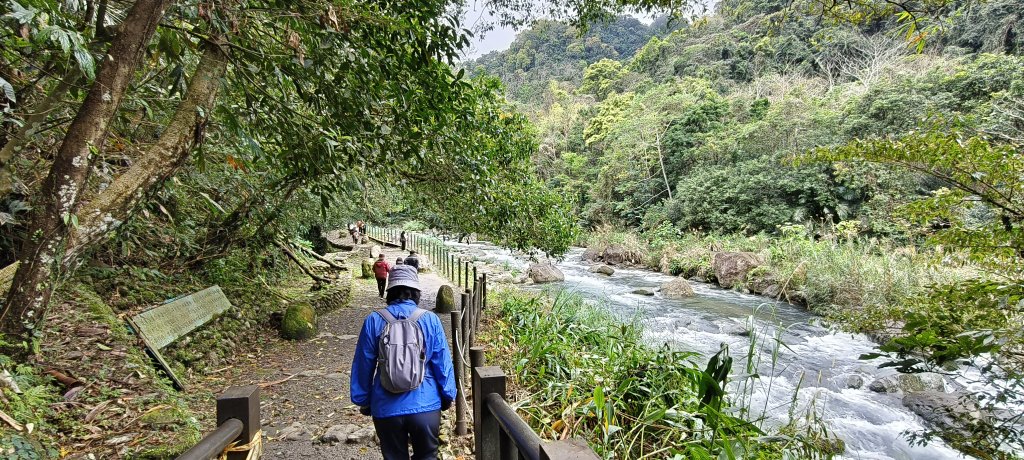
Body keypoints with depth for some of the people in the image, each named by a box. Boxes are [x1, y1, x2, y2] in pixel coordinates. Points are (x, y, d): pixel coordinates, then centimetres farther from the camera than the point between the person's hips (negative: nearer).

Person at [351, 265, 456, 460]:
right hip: (425, 406, 0)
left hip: (387, 408, 1)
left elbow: (363, 366, 1)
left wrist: (363, 401, 14)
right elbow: (443, 363, -4)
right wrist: (448, 396, 10)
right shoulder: (430, 320, -8)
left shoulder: (374, 321, -6)